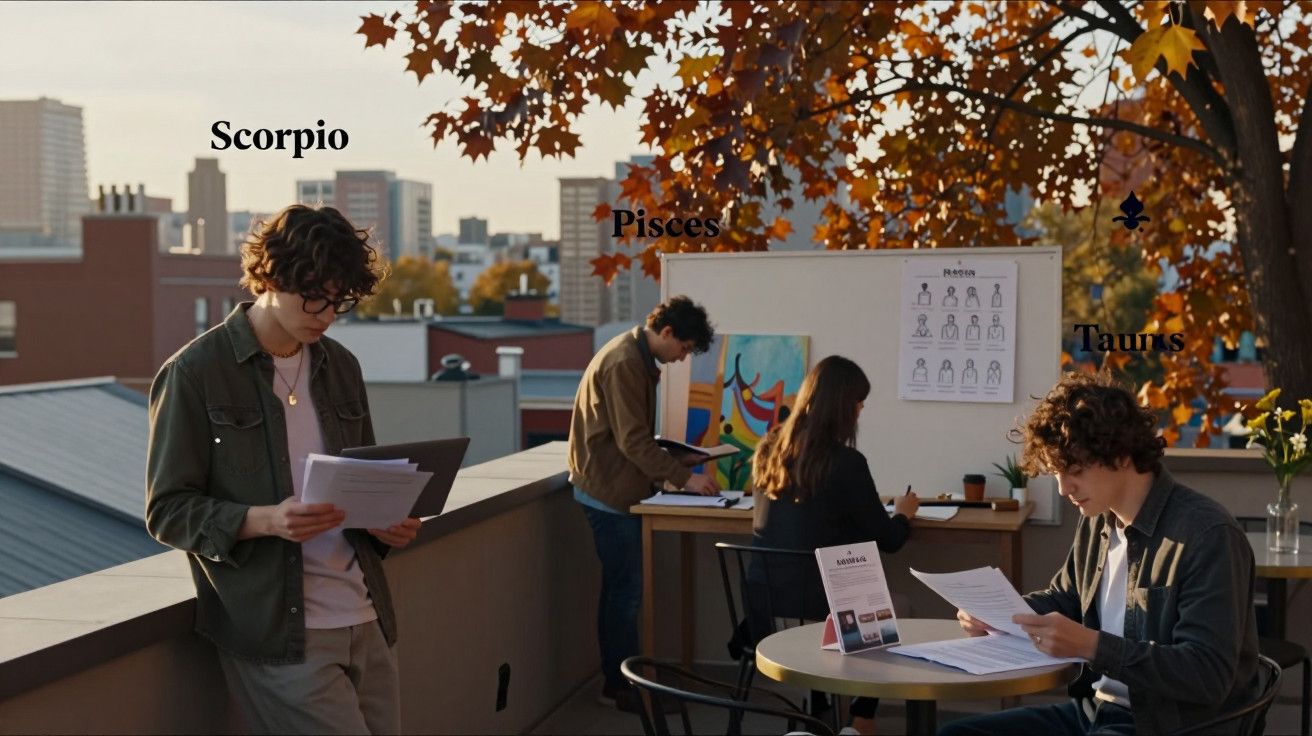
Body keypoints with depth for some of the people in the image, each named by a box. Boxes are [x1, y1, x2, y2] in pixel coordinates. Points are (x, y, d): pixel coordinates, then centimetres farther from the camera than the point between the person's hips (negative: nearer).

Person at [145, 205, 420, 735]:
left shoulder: (341, 367, 13)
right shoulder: (194, 374, -6)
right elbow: (167, 511, -6)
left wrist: (386, 522, 0)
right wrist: (265, 520, -22)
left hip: (367, 620, 6)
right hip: (279, 632, -6)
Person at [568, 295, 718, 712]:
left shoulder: (637, 359, 13)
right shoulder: (624, 363, -19)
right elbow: (633, 440, -23)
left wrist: (673, 462, 11)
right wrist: (683, 478, -20)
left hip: (619, 488, 10)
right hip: (609, 492, -10)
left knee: (623, 588, 13)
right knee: (625, 589, -5)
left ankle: (621, 678, 21)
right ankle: (619, 687, 3)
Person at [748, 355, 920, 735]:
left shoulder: (767, 451, 3)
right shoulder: (846, 462, -15)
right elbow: (887, 541, -5)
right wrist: (903, 514, 16)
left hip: (762, 609, 6)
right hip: (816, 611, -6)